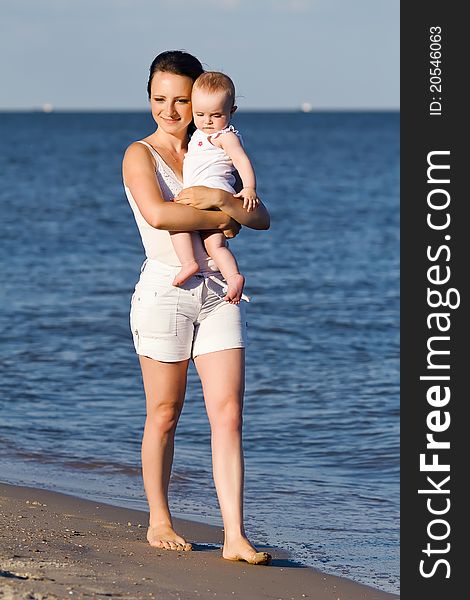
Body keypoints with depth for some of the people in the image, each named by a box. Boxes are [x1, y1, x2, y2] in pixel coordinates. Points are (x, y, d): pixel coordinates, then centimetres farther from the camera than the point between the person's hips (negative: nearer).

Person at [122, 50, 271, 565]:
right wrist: (219, 219, -12)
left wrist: (218, 197, -11)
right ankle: (159, 522, 22)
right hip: (165, 291, -4)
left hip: (218, 294, 4)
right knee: (164, 416, 6)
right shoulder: (140, 155, -2)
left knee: (228, 415, -5)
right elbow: (157, 214, -22)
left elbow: (261, 217, 7)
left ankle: (235, 537, -8)